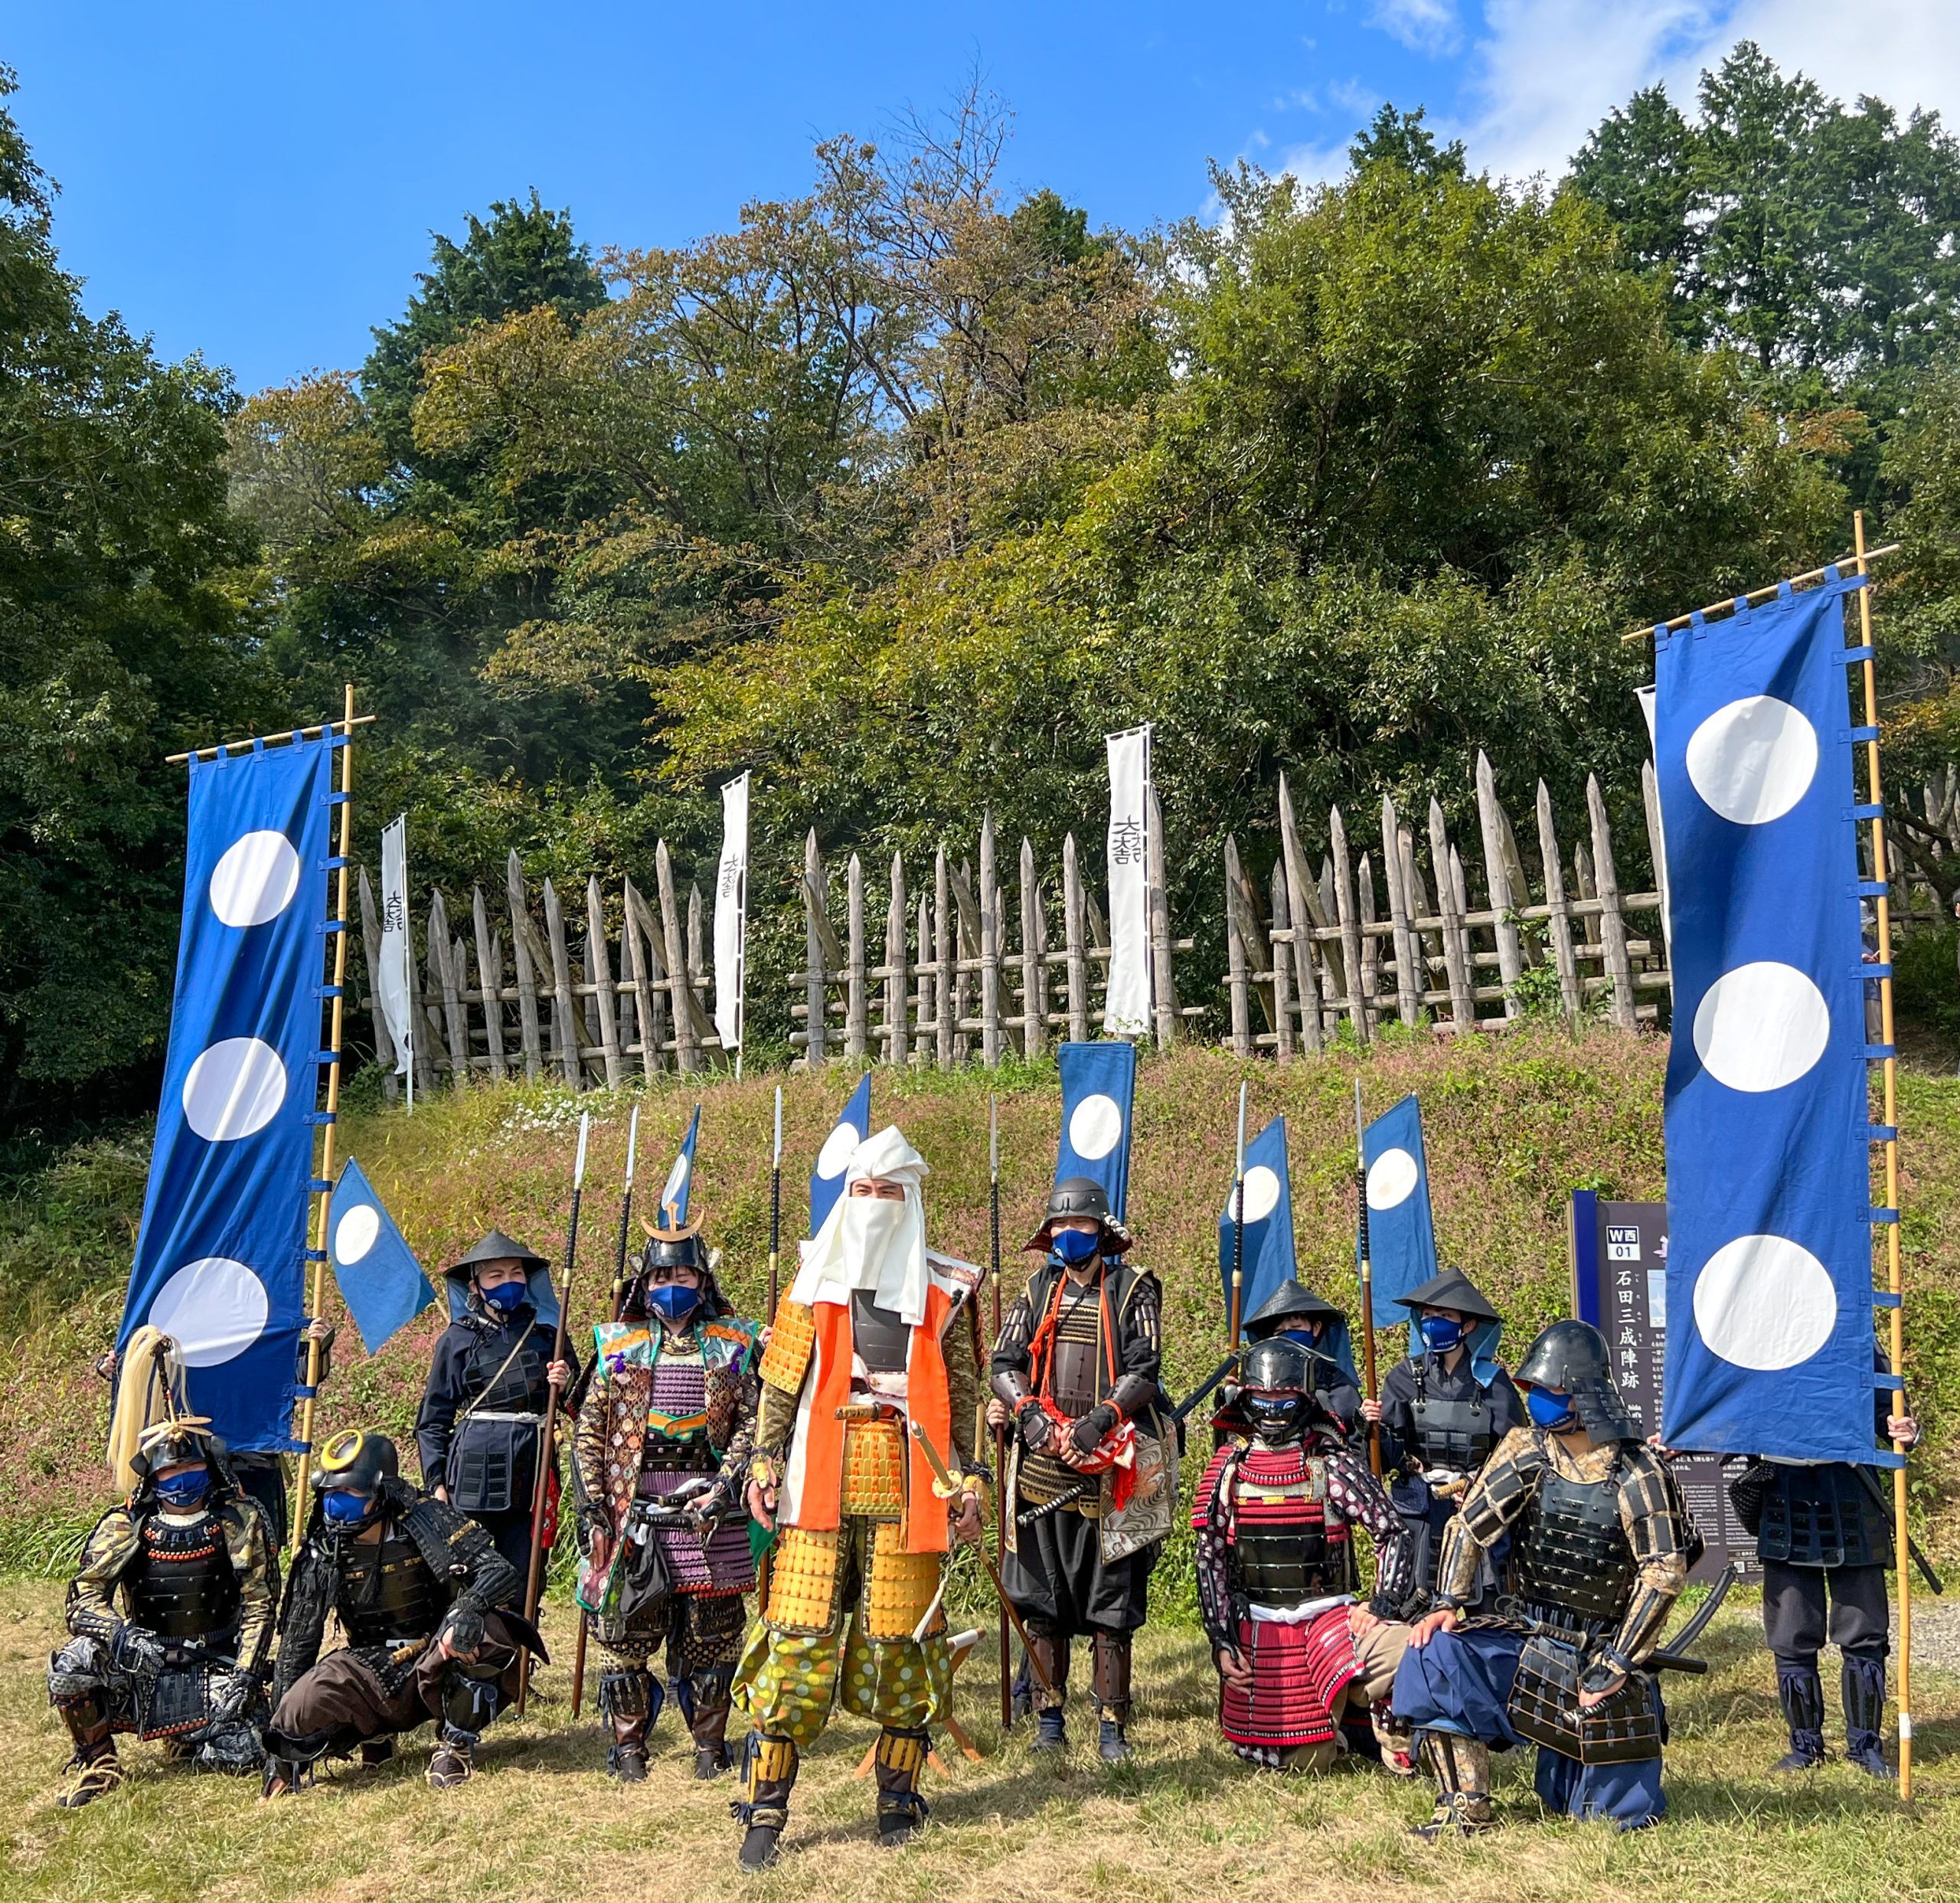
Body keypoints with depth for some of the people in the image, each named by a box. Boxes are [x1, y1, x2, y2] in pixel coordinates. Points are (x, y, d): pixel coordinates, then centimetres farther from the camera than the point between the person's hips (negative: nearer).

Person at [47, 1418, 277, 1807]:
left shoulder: (237, 1522, -3)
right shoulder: (125, 1525, -2)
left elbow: (259, 1606, -4)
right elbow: (84, 1598, -8)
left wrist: (244, 1676, -14)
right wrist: (121, 1632, -29)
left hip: (214, 1668, 0)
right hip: (143, 1664, 0)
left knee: (238, 1757, -21)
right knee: (72, 1662, -28)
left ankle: (188, 1738, 16)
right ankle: (98, 1763, -5)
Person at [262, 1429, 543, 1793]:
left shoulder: (425, 1520, -15)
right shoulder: (321, 1556, -5)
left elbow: (503, 1573, -21)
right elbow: (296, 1648, -1)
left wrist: (464, 1611, -44)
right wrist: (278, 1746, -4)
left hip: (437, 1665, -2)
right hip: (373, 1675, 3)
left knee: (489, 1626, -34)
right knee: (299, 1706, -26)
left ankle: (457, 1739, -9)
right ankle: (375, 1730, 8)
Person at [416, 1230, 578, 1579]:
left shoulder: (546, 1334, 12)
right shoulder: (458, 1339, 4)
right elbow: (433, 1418, 6)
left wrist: (565, 1388, -4)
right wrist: (436, 1482, -1)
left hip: (533, 1469, 2)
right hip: (476, 1470, -2)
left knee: (524, 1580, 4)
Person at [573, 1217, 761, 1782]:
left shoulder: (732, 1343, 7)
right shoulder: (617, 1344, 7)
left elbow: (752, 1422, 1)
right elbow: (589, 1432, 5)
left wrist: (724, 1488, -12)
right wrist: (592, 1508, -3)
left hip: (707, 1508, 0)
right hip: (633, 1507, 0)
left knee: (711, 1629, 5)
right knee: (627, 1629, 3)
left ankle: (710, 1742, 19)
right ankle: (628, 1745, 17)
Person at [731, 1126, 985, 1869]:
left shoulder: (940, 1293, 6)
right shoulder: (813, 1282, 8)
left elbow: (962, 1393, 8)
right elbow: (780, 1383, 7)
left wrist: (969, 1476, 0)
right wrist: (764, 1462, -2)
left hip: (905, 1487, 0)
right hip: (821, 1483, 0)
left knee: (901, 1640, 4)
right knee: (798, 1637, -2)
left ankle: (898, 1799, 20)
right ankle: (765, 1811, 5)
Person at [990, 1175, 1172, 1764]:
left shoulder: (1133, 1289, 1)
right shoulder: (1037, 1290, 12)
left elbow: (1144, 1370, -8)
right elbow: (1004, 1364, 7)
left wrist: (1101, 1420, -21)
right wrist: (1030, 1413, -11)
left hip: (1107, 1469, -3)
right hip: (1041, 1468, 3)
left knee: (1111, 1607, 1)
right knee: (1042, 1602, 8)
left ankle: (1111, 1725, 10)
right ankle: (1050, 1718, 18)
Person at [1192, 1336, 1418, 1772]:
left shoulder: (1332, 1463, -4)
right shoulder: (1229, 1467, 3)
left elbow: (1392, 1532, -2)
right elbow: (1210, 1559, 7)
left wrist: (1383, 1605, -15)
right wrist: (1221, 1642, 2)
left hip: (1329, 1617, -1)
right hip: (1256, 1632, 2)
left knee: (1406, 1654, -29)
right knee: (1299, 1763, -1)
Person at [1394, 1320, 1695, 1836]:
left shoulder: (1637, 1474, -13)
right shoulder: (1525, 1450, -4)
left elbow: (1665, 1574, -14)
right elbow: (1469, 1525, -4)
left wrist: (1615, 1666, -15)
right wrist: (1447, 1604, -16)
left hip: (1598, 1655, -2)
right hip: (1523, 1638, 2)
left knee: (1622, 1814, 6)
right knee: (1434, 1655, -26)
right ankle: (1465, 1809, -15)